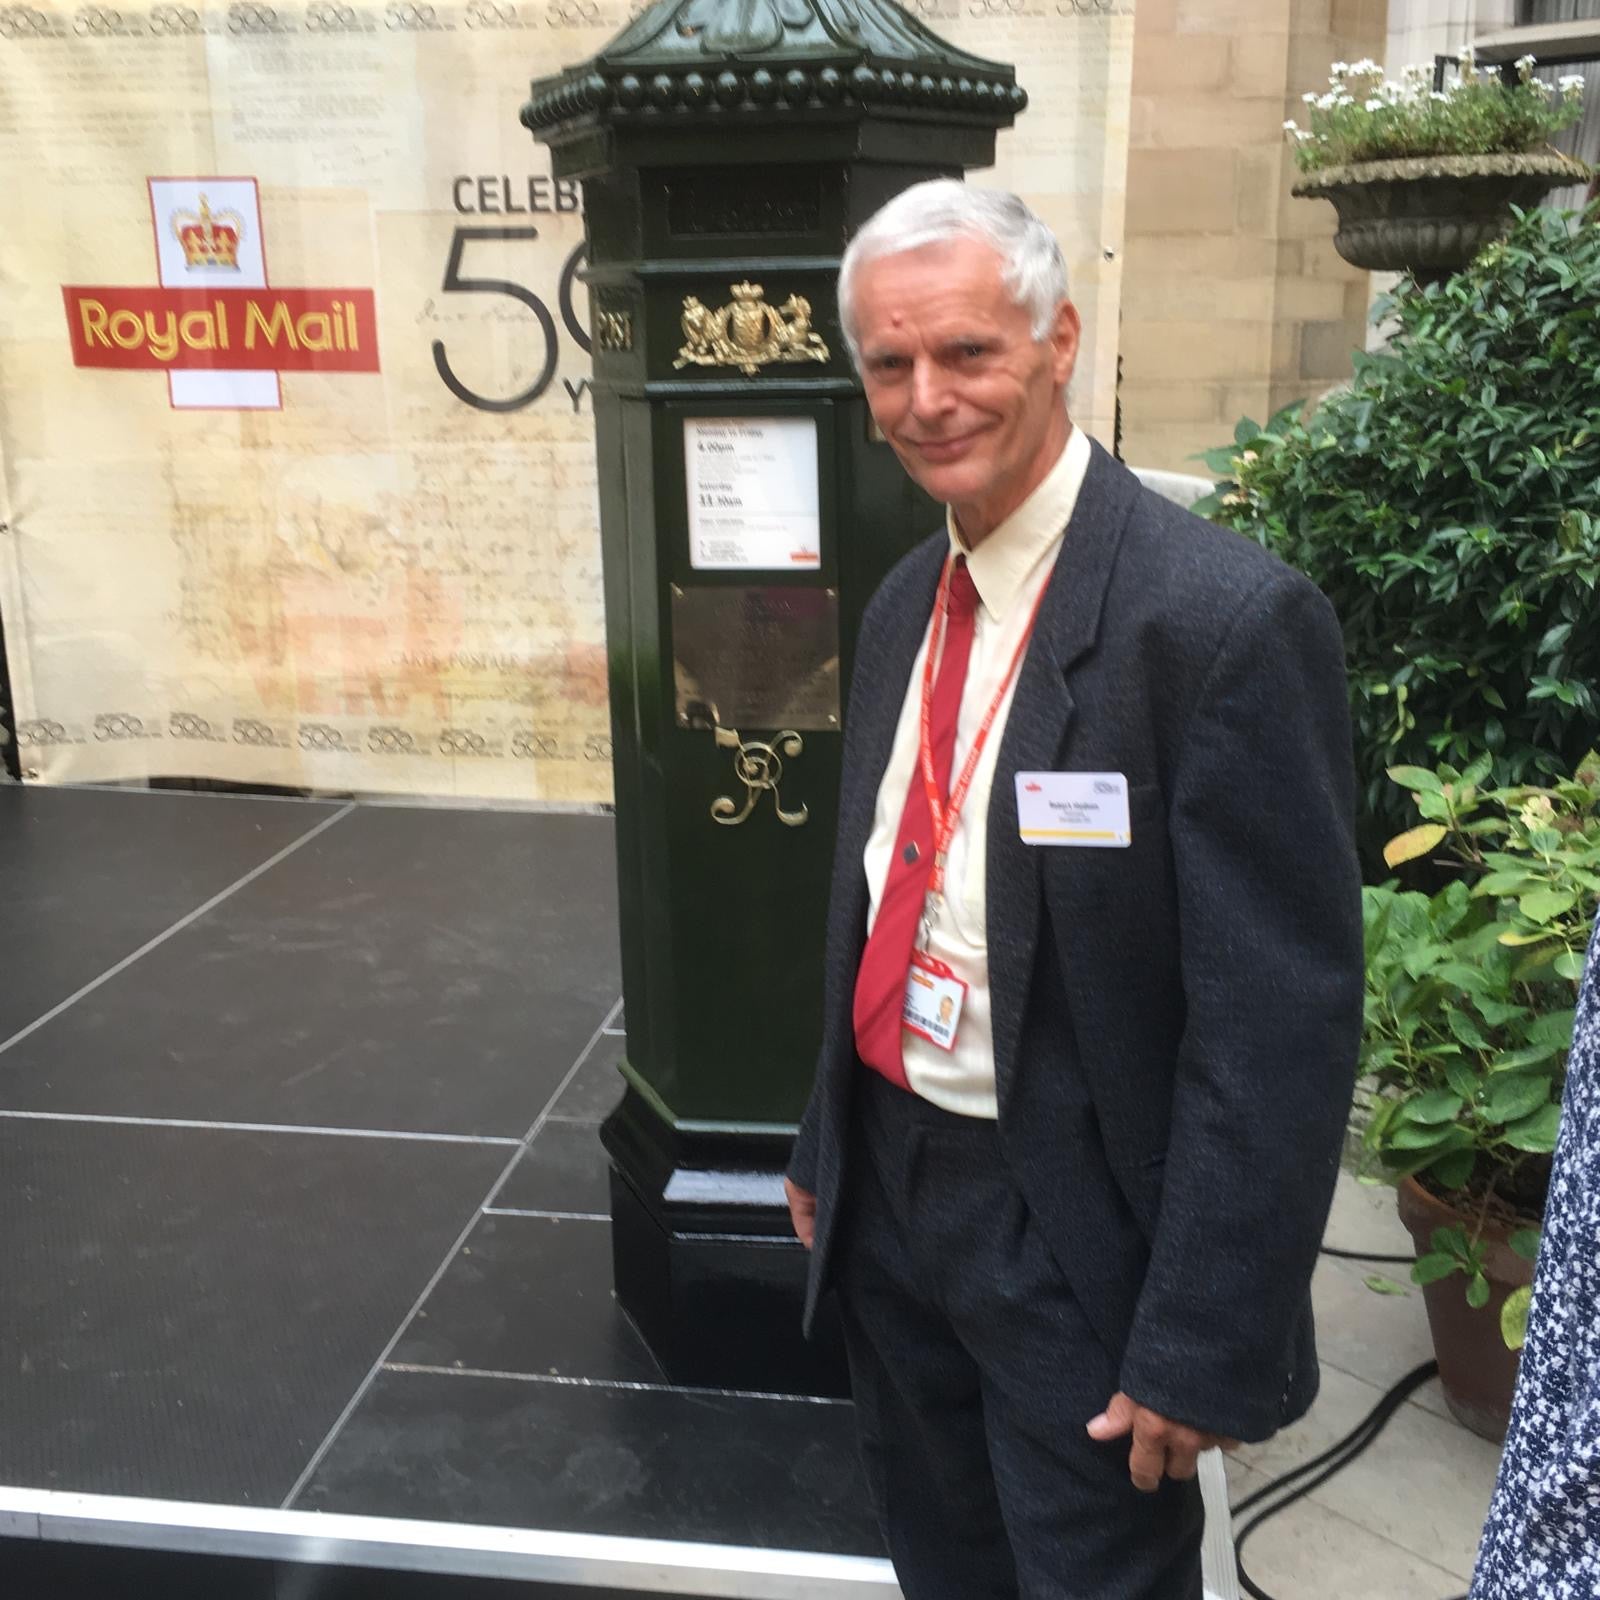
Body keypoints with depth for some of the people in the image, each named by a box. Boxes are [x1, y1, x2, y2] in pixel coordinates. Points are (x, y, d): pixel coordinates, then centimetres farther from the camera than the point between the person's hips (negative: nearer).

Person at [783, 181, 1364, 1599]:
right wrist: (826, 1148, 15)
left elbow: (1283, 1025, -21)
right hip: (886, 1188, 7)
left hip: (1071, 1229, -7)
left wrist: (1205, 1346, -19)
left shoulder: (1227, 619, -22)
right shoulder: (905, 604, 4)